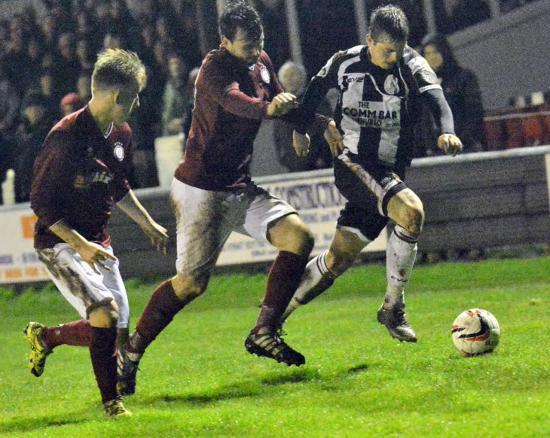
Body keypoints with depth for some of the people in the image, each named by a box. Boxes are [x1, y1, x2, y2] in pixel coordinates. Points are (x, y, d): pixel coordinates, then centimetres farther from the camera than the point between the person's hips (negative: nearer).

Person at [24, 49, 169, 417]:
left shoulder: (122, 134, 5)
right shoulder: (66, 137, -21)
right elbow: (41, 202, -18)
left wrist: (148, 224, 28)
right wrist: (80, 245, -25)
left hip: (98, 242, 8)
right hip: (60, 242, -8)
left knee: (117, 331, 6)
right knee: (106, 310, -26)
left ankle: (45, 336, 31)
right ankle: (111, 401, -15)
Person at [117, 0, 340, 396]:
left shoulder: (261, 64, 6)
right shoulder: (216, 67, -18)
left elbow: (283, 105, 26)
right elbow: (232, 100, -40)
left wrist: (322, 123, 16)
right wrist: (267, 108, -59)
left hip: (241, 188, 7)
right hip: (201, 189, -7)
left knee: (299, 237, -10)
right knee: (192, 282, -10)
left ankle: (264, 333, -2)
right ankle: (130, 353, 5)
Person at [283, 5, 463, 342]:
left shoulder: (413, 66, -4)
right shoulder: (345, 64, -3)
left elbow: (436, 99, -22)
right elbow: (315, 90, 17)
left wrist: (447, 131, -42)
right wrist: (300, 130, 27)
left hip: (390, 173, 3)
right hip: (353, 164, -3)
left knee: (338, 260, 3)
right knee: (412, 212, -28)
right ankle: (393, 308, -17)